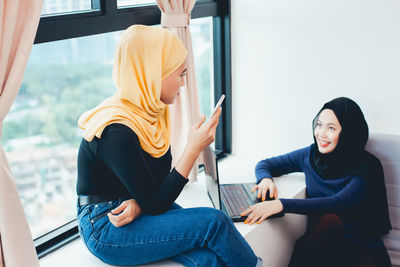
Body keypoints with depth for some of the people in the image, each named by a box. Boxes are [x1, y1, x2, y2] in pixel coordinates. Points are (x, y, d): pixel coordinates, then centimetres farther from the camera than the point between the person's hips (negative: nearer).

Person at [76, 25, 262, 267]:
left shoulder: (152, 111, 1)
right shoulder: (116, 133, -25)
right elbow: (155, 203, -20)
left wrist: (139, 203, -13)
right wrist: (194, 148, -21)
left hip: (138, 207, 7)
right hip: (104, 229, -7)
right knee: (214, 222, -20)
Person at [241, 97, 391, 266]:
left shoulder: (367, 166, -11)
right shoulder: (311, 155, 4)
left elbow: (339, 204, -26)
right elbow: (264, 164, 13)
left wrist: (281, 205, -35)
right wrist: (266, 179, -12)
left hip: (361, 247, -3)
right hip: (322, 242, 3)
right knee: (328, 219, -30)